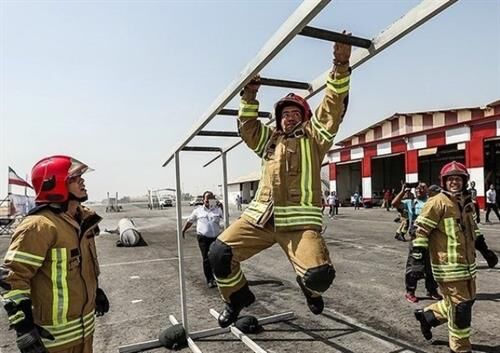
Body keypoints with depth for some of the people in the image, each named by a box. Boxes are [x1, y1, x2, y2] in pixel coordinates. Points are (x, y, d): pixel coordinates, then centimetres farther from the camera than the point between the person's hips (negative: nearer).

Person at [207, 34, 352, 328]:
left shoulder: (314, 138, 13)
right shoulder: (270, 140, 26)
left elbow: (334, 106, 2)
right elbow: (247, 126, 26)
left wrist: (341, 66, -8)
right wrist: (250, 96, 14)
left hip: (300, 221, -4)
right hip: (261, 217, 4)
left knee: (320, 275, -21)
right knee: (219, 253, -8)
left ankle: (310, 288, 19)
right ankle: (238, 296, 21)